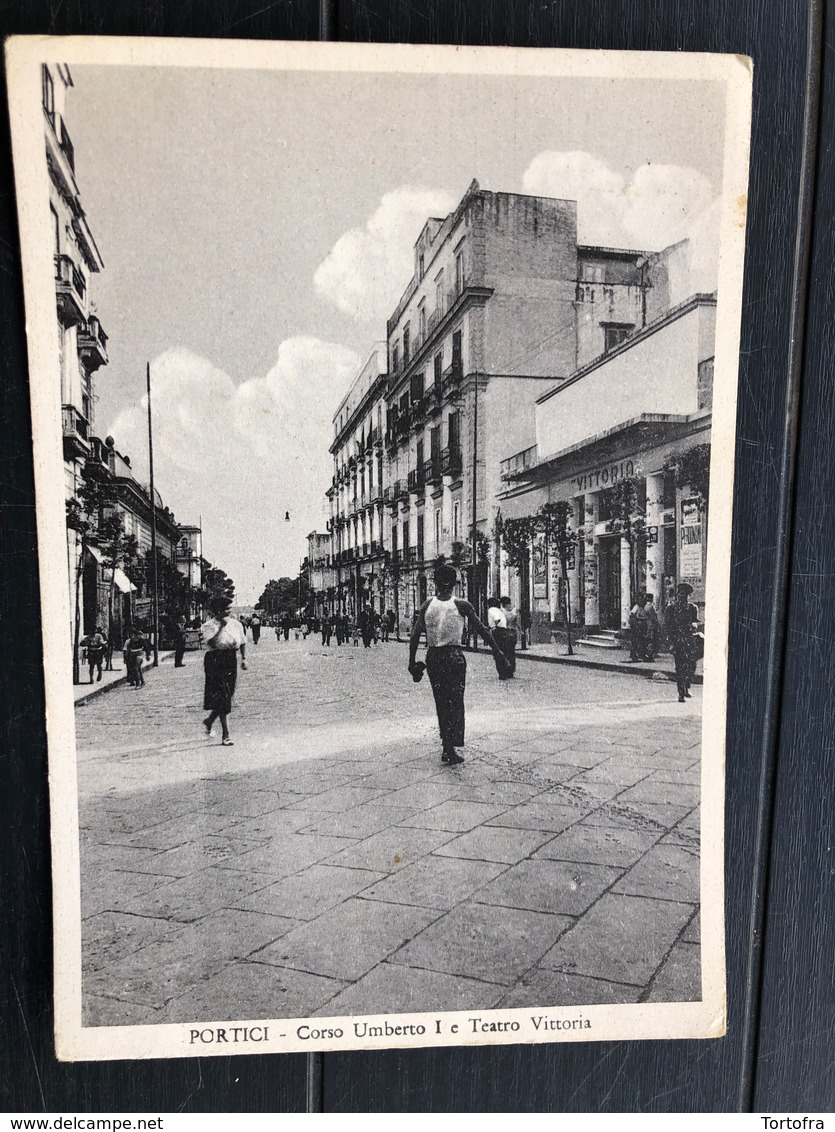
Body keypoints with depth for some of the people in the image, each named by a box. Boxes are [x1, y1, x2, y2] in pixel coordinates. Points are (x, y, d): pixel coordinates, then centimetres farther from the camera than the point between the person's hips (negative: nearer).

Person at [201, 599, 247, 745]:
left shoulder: (236, 624, 6)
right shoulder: (209, 626, -8)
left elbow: (242, 642, 16)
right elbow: (211, 643, -23)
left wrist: (244, 659, 6)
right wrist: (221, 627, -21)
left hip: (231, 661, 5)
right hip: (215, 661, -5)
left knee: (227, 695, 9)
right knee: (221, 696, -7)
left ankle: (209, 721, 36)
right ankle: (225, 734, -1)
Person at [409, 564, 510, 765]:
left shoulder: (427, 605, 1)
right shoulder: (461, 606, -6)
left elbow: (415, 635, -2)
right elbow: (481, 630, -3)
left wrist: (412, 662, 4)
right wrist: (497, 651, 5)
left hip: (432, 656, 3)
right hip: (453, 656, -3)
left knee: (441, 702, 15)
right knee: (455, 702, 1)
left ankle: (446, 744, 22)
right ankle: (450, 749, -5)